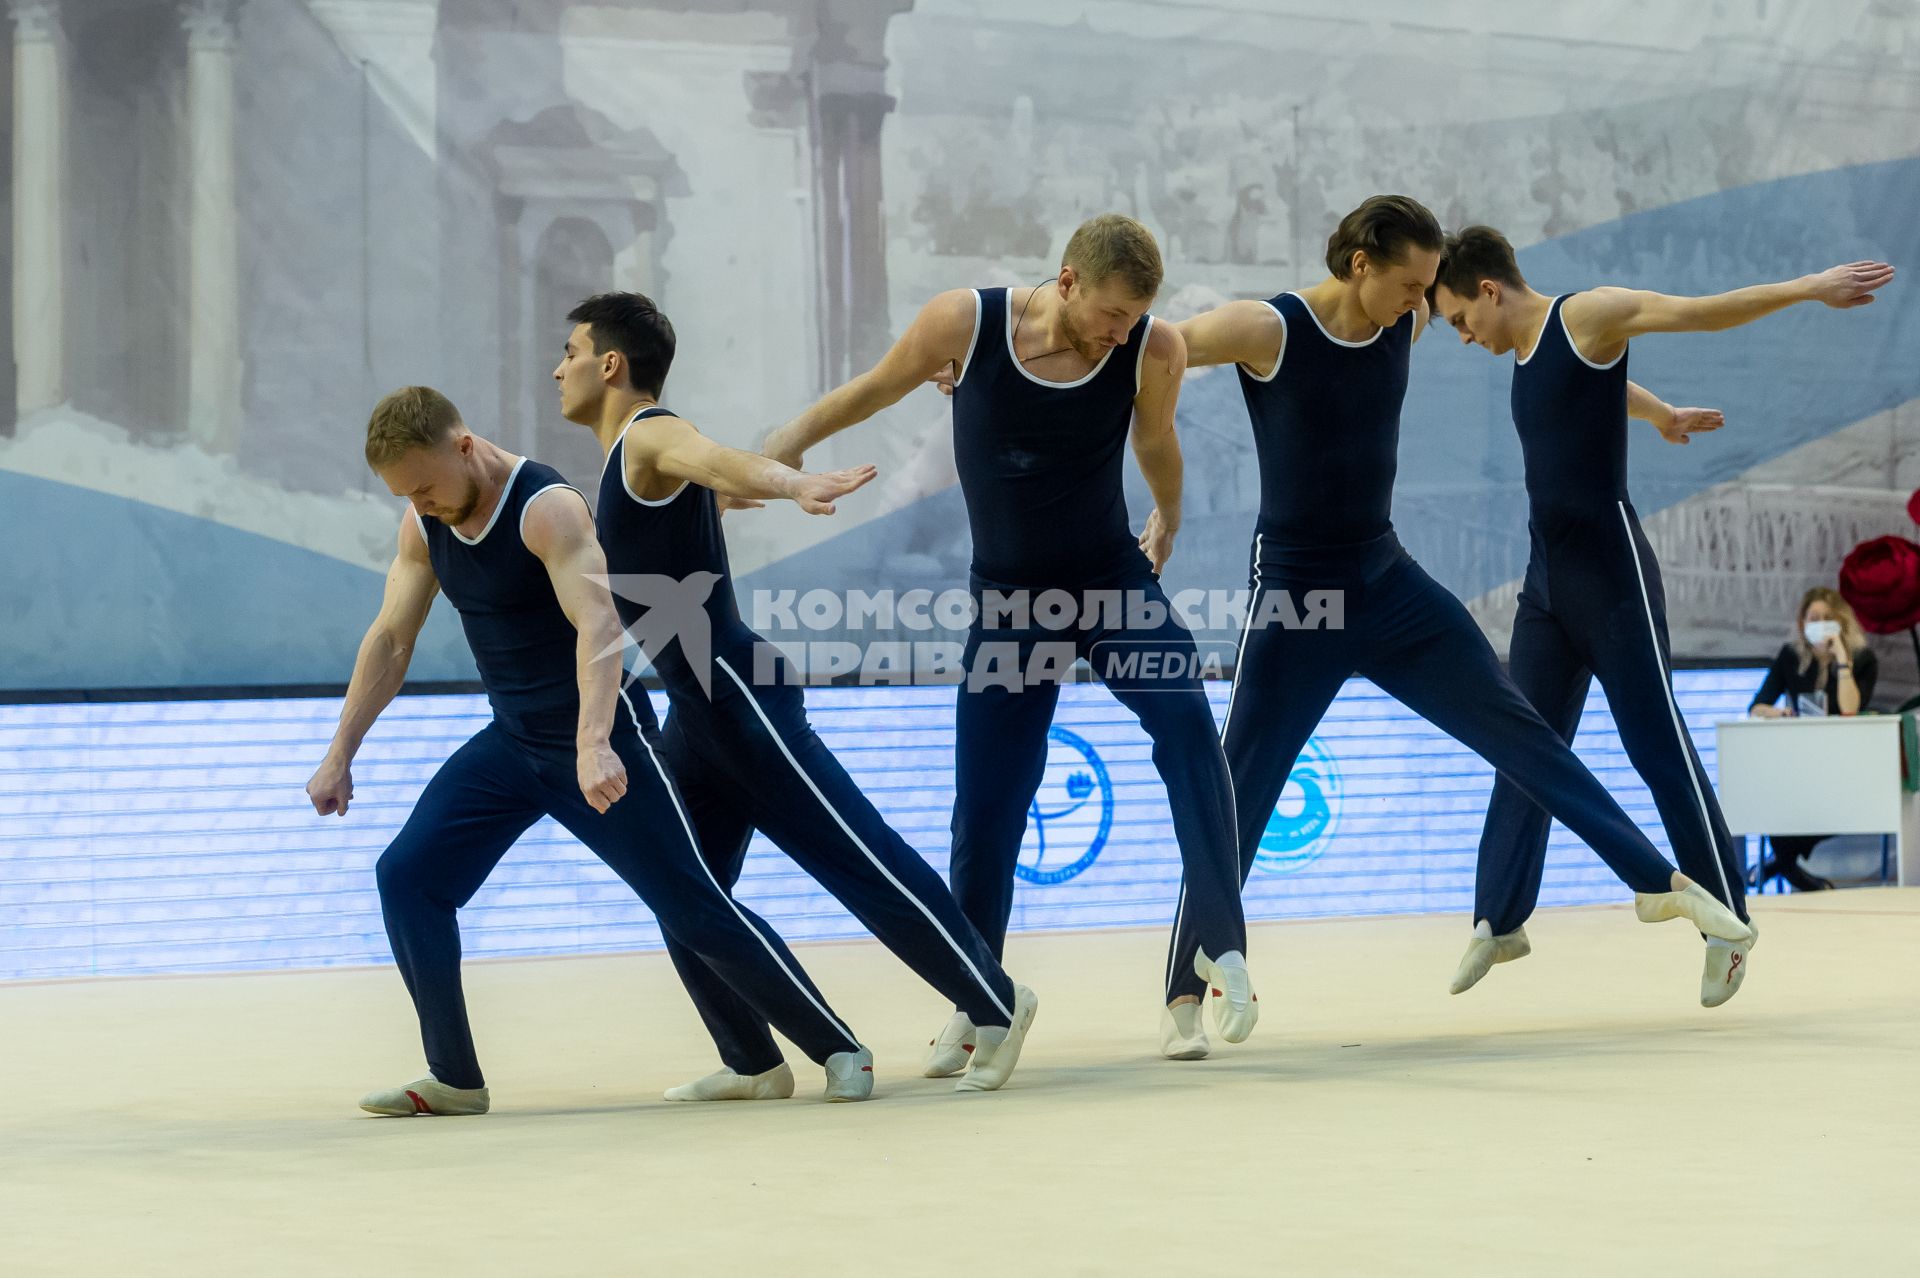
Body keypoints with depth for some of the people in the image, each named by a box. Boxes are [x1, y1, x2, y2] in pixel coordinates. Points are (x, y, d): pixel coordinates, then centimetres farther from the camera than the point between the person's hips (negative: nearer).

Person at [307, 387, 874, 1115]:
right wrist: (340, 756, 10)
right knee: (405, 876, -4)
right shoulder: (423, 525, 0)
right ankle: (455, 1081, 4)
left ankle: (839, 1049, 5)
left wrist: (594, 745, -48)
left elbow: (599, 624, -35)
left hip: (598, 745, -7)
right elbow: (390, 639, 10)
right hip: (510, 744, 7)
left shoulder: (548, 508, -22)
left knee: (695, 910, -7)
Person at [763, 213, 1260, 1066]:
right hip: (1009, 600, 0)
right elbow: (877, 387, 4)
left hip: (1114, 579, 0)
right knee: (984, 805, 1)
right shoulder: (963, 324, -17)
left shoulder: (1153, 351, -15)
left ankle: (1220, 946, -22)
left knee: (1185, 719, -27)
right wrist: (789, 441, 7)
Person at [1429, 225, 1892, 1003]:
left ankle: (1727, 921, 1)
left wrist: (1810, 289, -17)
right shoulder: (1524, 354, 16)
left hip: (1610, 572, -8)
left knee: (1659, 748, -6)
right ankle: (1499, 918, 14)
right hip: (1546, 579, 8)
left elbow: (1707, 311, -11)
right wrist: (1662, 414, 51)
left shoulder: (1588, 317, -8)